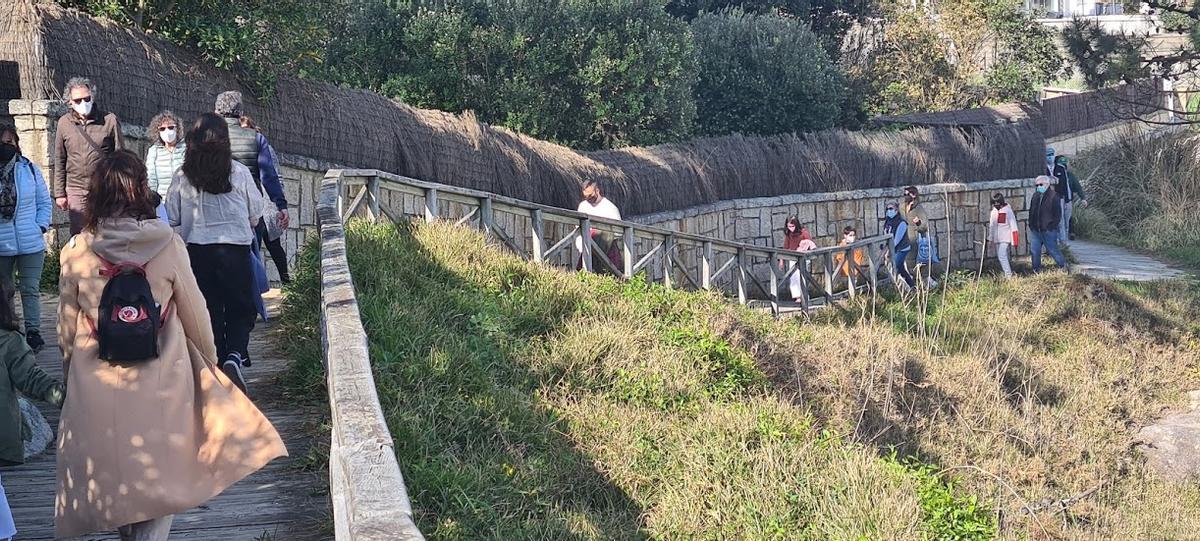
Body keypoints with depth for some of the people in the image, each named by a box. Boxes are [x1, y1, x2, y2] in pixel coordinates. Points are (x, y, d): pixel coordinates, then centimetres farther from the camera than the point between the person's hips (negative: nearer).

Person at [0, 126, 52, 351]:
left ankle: (33, 331, 8)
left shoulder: (30, 170, 0)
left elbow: (44, 202, 8)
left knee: (30, 290, 3)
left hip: (31, 243, -1)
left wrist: (41, 226, -3)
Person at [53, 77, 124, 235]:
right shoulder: (64, 123, 5)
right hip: (76, 189, 2)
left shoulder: (109, 120, -2)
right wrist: (59, 193, 8)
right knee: (78, 235, 3)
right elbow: (59, 161, 11)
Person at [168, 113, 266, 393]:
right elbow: (256, 213, 5)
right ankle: (235, 357, -16)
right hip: (235, 248, -1)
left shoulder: (183, 177, -3)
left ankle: (217, 362, 15)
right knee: (240, 310, 8)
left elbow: (172, 220, 2)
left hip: (197, 250, 1)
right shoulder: (239, 173, -5)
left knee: (209, 310, 13)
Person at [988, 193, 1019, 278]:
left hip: (1006, 238, -7)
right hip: (997, 239, 7)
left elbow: (1013, 226, -12)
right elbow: (991, 225, 19)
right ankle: (1008, 272, 23)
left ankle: (1008, 275, -12)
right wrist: (990, 237, 18)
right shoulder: (994, 211, 9)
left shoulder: (1008, 210, -12)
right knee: (1000, 257, 11)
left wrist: (1014, 241, -14)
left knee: (1002, 256, -17)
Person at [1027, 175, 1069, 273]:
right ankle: (1037, 270, 22)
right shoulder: (1035, 196, 9)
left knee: (1052, 249, 2)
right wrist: (1031, 225, 11)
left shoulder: (1053, 196, -10)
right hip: (1035, 230, 6)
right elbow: (1031, 211, 19)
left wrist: (1052, 226, -12)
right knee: (1034, 251, 9)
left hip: (1048, 230, -6)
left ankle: (1064, 266, 19)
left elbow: (1058, 214, -9)